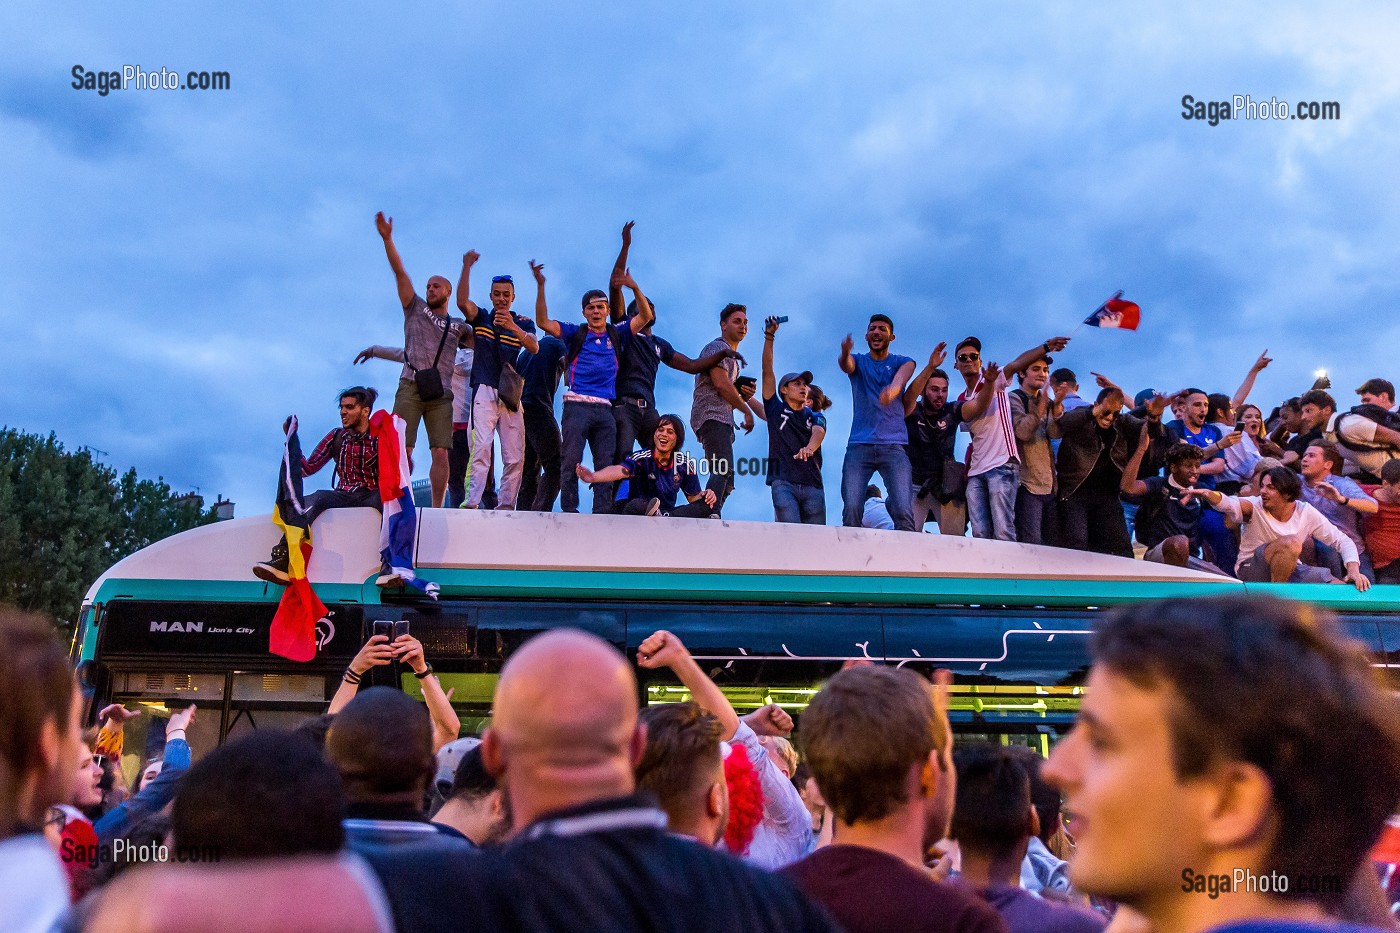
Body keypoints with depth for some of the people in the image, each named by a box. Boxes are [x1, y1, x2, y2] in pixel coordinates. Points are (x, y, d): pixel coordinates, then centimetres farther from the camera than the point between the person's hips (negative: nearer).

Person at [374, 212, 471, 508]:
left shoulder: (458, 327, 22)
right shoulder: (415, 309, 17)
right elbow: (399, 272, 9)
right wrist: (387, 238, 0)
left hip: (441, 393, 1)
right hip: (411, 387, -1)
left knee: (440, 453, -8)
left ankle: (437, 509, -8)